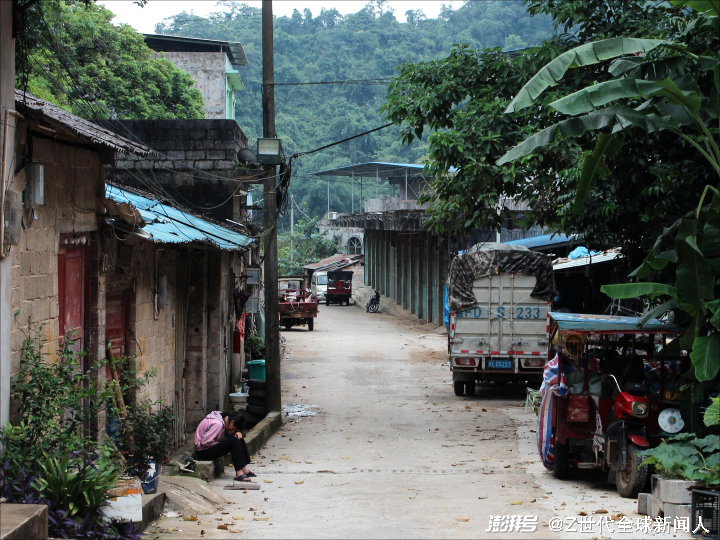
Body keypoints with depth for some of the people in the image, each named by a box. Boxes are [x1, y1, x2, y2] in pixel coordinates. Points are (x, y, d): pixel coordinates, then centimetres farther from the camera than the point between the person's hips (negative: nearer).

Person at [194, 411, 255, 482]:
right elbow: (204, 442, -27)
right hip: (203, 452, -10)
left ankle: (244, 470, 1)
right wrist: (220, 443, -16)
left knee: (239, 438, 4)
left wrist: (237, 432, -7)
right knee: (234, 441, -25)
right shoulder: (217, 423, -26)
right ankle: (239, 473, -25)